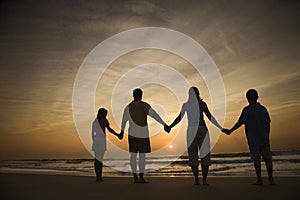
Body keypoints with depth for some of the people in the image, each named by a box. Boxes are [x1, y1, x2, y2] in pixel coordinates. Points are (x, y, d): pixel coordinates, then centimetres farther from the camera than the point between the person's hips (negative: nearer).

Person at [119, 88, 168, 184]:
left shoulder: (128, 107, 4)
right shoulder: (144, 105, -9)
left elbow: (124, 120, 12)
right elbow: (155, 115, -19)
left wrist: (122, 131, 25)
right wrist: (165, 125, -24)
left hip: (132, 133, 4)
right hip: (143, 134, -4)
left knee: (133, 155, 7)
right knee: (142, 155, 0)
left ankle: (135, 177, 8)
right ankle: (141, 177, 0)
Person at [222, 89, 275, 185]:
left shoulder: (247, 109, -7)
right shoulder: (263, 109, 9)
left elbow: (240, 123, -10)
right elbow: (268, 124, 13)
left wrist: (230, 131, 1)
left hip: (253, 140, -5)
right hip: (264, 139, 5)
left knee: (256, 159, 0)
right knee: (267, 158, 7)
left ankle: (259, 179, 4)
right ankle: (271, 179, 11)